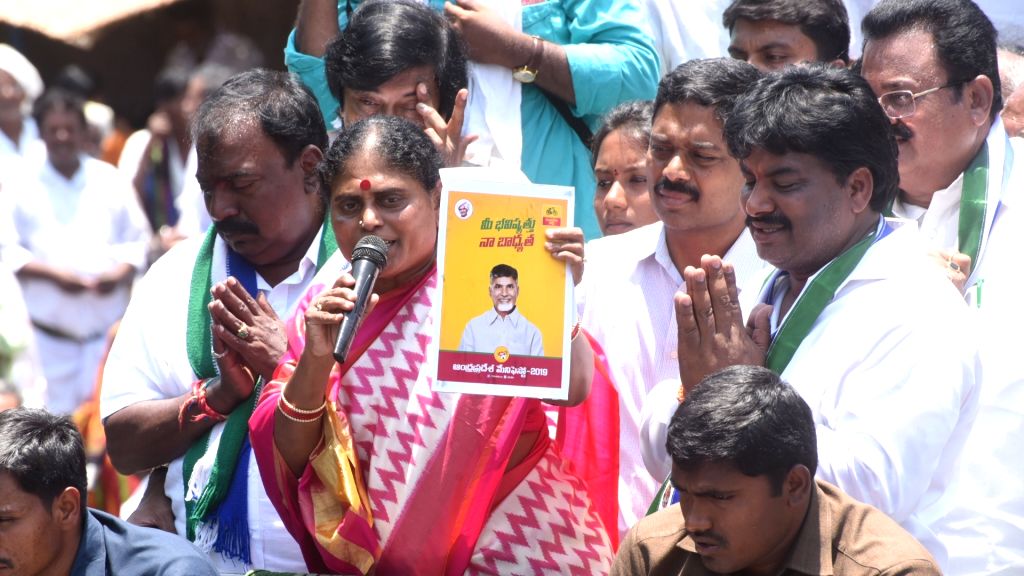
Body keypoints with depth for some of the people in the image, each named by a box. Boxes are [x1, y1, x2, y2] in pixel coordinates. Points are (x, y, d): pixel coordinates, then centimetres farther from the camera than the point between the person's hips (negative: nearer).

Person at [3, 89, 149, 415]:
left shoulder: (110, 181, 9)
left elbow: (137, 240, 13)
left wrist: (121, 273, -7)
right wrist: (53, 274, -15)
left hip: (108, 327, 2)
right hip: (50, 332, -2)